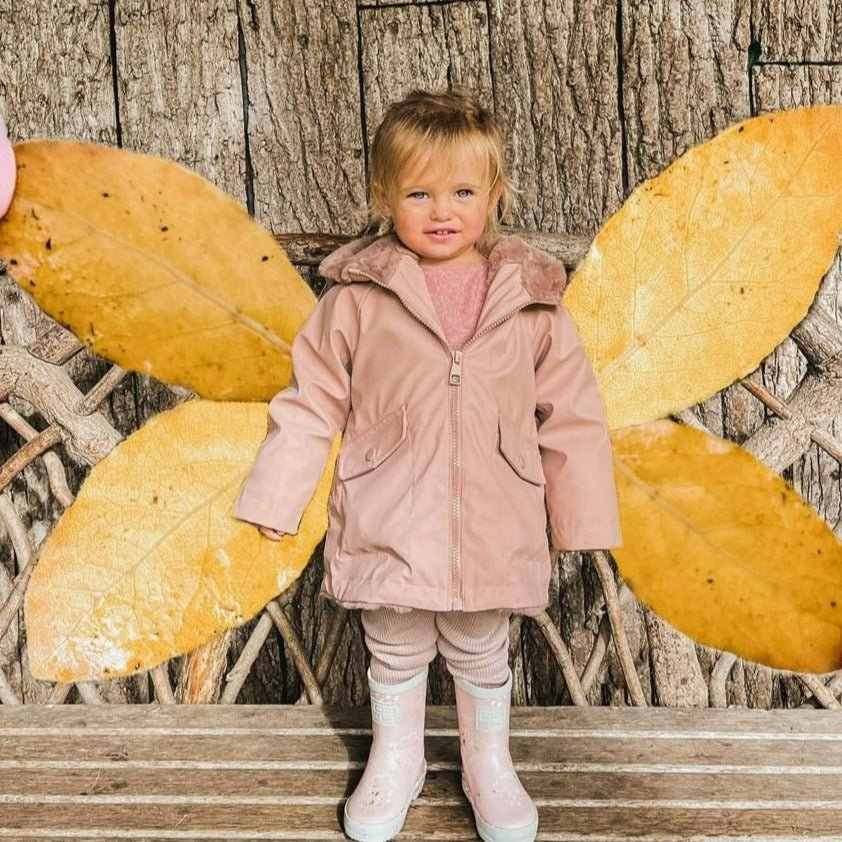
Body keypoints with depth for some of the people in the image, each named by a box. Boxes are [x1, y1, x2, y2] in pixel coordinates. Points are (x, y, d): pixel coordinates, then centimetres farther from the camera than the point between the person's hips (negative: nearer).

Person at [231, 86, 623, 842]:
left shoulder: (531, 299, -4)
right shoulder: (357, 296, -8)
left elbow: (571, 413, 1)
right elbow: (311, 401, -1)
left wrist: (583, 517, 3)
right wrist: (276, 496, 0)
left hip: (492, 530, 1)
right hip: (388, 523, 0)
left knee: (482, 654, 19)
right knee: (395, 654, 18)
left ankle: (489, 764, 45)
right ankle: (395, 761, 45)